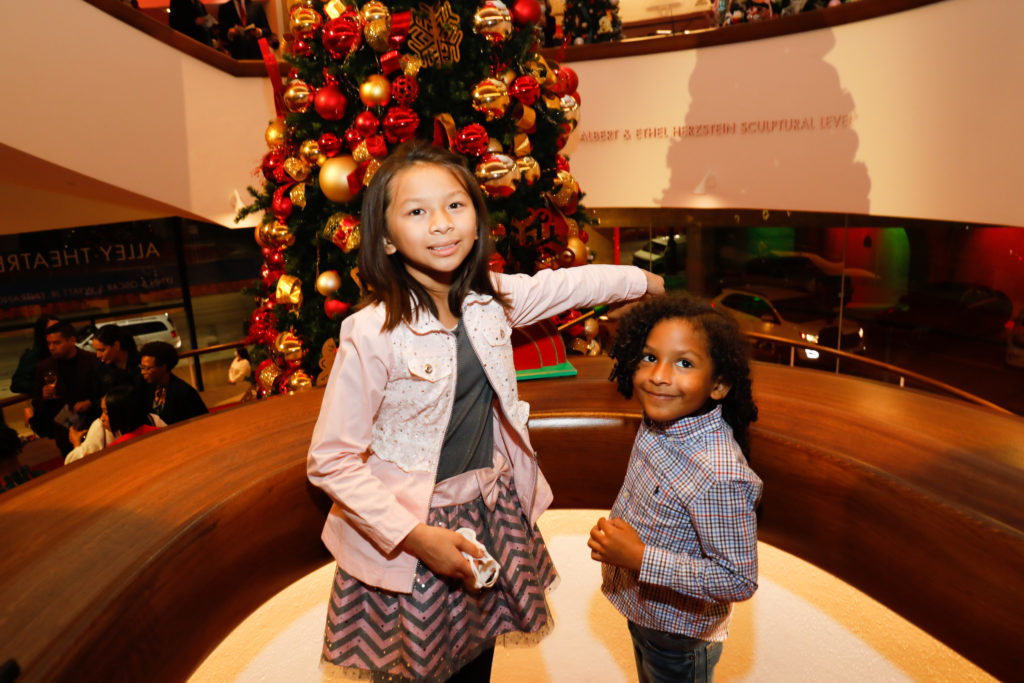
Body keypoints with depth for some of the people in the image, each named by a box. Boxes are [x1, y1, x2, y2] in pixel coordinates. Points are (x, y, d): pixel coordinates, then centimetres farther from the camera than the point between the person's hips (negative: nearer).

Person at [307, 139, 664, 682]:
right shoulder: (372, 335, -25)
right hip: (406, 529, -5)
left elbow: (567, 284, 11)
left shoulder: (489, 299, -7)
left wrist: (646, 281, 24)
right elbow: (330, 462, -20)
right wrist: (416, 535, -23)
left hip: (489, 511, 5)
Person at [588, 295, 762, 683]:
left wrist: (640, 559, -34)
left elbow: (739, 581, -30)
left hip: (679, 636, -7)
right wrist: (611, 534, -4)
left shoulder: (719, 475, -38)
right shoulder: (657, 424, -13)